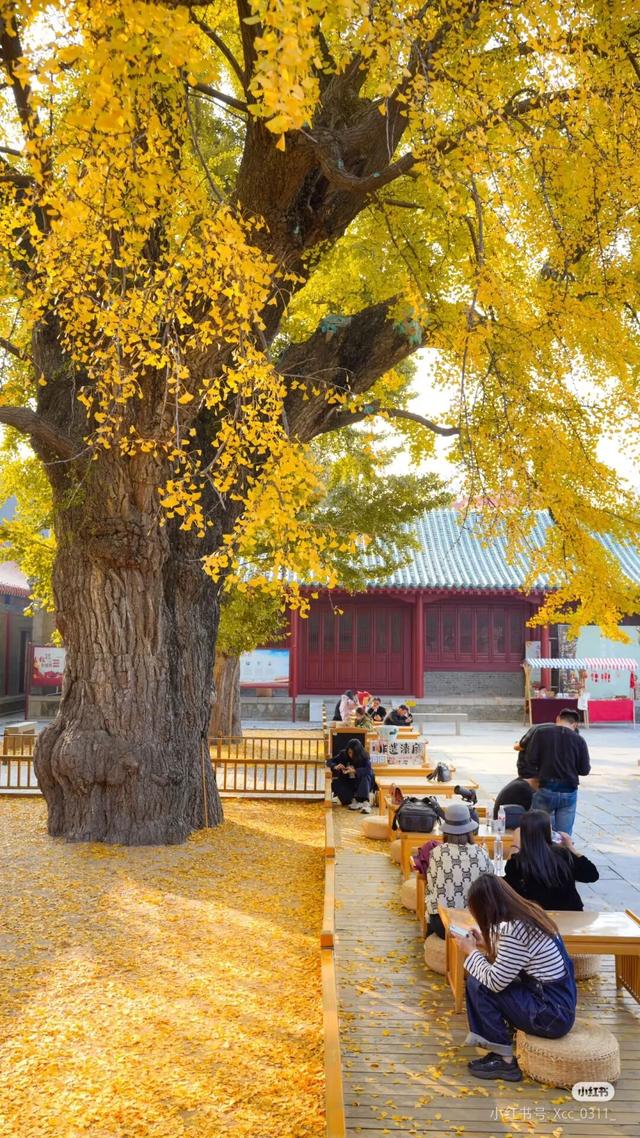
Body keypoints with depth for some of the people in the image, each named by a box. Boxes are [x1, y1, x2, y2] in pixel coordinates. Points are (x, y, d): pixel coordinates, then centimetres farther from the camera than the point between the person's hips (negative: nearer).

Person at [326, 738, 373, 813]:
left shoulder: (364, 756, -16)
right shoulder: (343, 754, -9)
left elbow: (369, 770, -31)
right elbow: (329, 761, -4)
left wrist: (354, 770, -43)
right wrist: (335, 767, -26)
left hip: (361, 783, -2)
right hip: (347, 783, 3)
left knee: (365, 776, -34)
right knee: (335, 783, -26)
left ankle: (365, 803, -45)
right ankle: (355, 801, -31)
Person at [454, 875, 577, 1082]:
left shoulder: (513, 929, -24)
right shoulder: (527, 913, 4)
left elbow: (495, 982, -18)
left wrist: (471, 952, -5)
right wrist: (485, 946, 11)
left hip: (552, 1014, -9)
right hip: (560, 1002, 9)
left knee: (478, 985, -9)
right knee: (481, 978, 9)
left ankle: (505, 1060, 1)